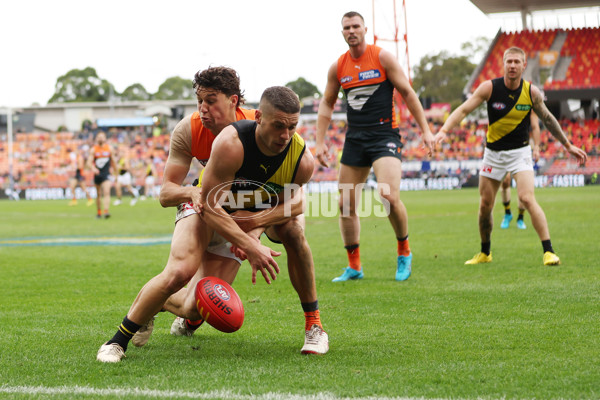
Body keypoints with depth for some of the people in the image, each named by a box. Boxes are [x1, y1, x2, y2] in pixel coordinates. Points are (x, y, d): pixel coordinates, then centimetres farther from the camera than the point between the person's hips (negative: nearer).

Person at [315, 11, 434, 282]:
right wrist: (320, 142, 8)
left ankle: (404, 253, 1)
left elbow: (407, 93, -1)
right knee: (345, 204, 2)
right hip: (354, 138, 5)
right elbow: (327, 104, 16)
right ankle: (354, 267, 15)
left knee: (389, 196, -22)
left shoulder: (382, 57, -3)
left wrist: (425, 130, -5)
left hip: (384, 135, -5)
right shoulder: (337, 67, 8)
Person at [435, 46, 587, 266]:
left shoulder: (532, 92, -8)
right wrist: (444, 130, -30)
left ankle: (549, 251, -19)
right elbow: (463, 109, -14)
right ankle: (485, 253, 27)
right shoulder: (490, 87, -11)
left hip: (519, 152, -1)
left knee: (527, 198, -21)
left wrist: (568, 145, 14)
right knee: (485, 205, 6)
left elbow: (548, 119, 8)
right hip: (493, 153, 2)